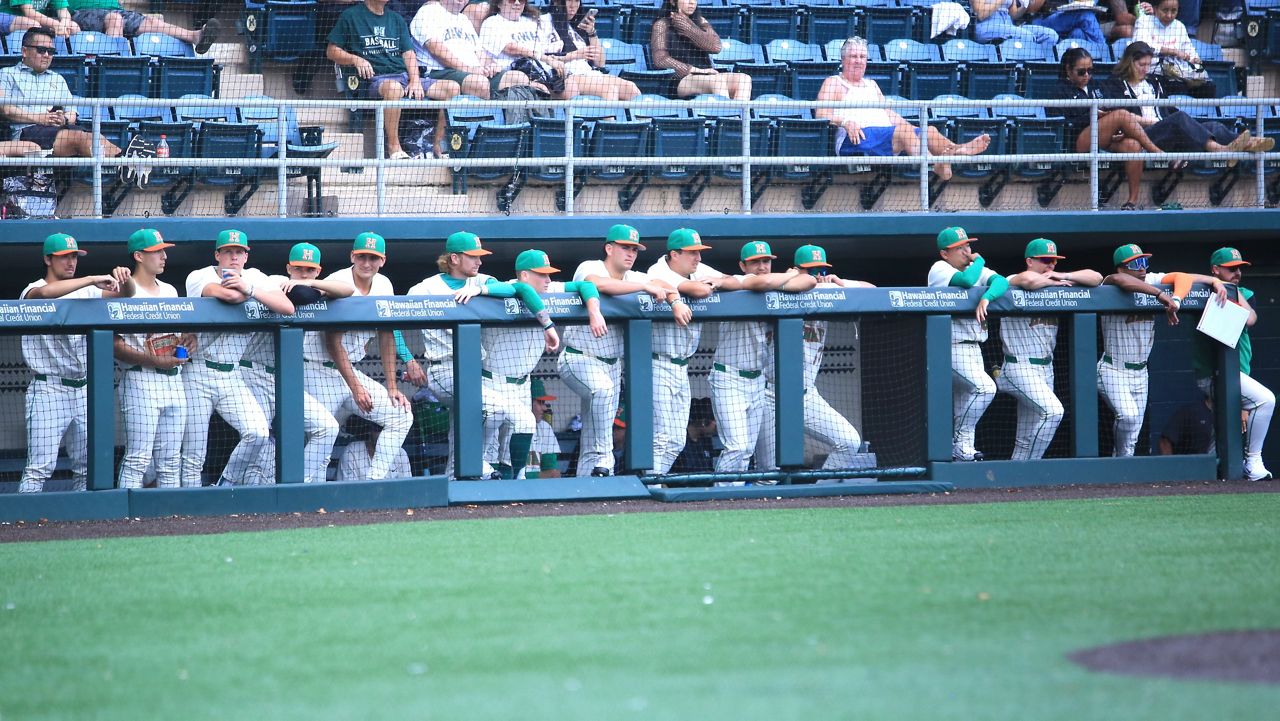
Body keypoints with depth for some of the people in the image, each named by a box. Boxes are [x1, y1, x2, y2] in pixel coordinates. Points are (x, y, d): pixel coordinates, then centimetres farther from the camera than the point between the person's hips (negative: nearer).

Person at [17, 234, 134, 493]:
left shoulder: (85, 292, 13)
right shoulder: (33, 292, -5)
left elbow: (124, 295, 7)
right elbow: (44, 293, -29)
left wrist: (125, 279, -17)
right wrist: (93, 279, -33)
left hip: (83, 392, 6)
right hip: (49, 391, -6)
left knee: (87, 468, 8)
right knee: (39, 468, -12)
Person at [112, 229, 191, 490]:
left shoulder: (170, 291, 18)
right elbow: (115, 346, -13)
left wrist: (188, 338, 2)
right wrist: (155, 361, -23)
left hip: (174, 380, 7)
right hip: (141, 380, -7)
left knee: (171, 462, 8)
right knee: (137, 459, -12)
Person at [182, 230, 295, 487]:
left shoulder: (255, 278, 7)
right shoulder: (199, 277, -4)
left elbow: (288, 308, -9)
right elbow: (229, 295, -26)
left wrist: (251, 289, -19)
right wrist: (248, 293, -6)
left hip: (233, 377, 3)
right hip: (197, 375, -3)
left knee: (258, 432, -18)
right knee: (193, 457, -4)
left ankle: (226, 486, 2)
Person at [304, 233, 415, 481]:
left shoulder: (383, 286, 5)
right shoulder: (338, 284, -15)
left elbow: (387, 337, 8)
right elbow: (333, 343, -17)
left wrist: (391, 388, 2)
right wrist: (355, 388, -19)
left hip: (353, 370, 7)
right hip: (321, 374, -7)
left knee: (401, 415, -3)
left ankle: (375, 481, -6)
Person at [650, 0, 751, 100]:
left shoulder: (700, 21, 20)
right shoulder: (662, 24, 6)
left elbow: (716, 47, 1)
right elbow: (660, 60, -8)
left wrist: (687, 27, -3)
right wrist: (695, 70, -15)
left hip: (705, 77, 5)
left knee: (744, 78, -21)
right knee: (718, 80, -33)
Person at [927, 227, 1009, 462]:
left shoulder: (977, 269, 14)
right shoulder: (940, 269, -6)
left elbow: (1001, 281, -5)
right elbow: (967, 280, -24)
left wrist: (986, 297, -25)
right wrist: (979, 260, -5)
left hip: (974, 348, 8)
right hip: (951, 348, -8)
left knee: (963, 410, 8)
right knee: (984, 387, -23)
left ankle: (962, 451, 13)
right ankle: (961, 443, -15)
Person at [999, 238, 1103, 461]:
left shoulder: (1058, 284, 13)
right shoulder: (1013, 282, -7)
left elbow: (1095, 278, 9)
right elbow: (1029, 280, -32)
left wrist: (1063, 276, -4)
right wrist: (1052, 282, -12)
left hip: (1046, 368, 7)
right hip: (1021, 368, -7)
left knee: (1027, 440, 5)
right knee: (1052, 410, -25)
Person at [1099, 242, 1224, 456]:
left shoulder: (1151, 281, 0)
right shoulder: (1110, 287, -15)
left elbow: (1184, 277, -9)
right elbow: (1119, 280, -38)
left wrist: (1175, 301, -29)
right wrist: (1161, 295, -40)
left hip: (1140, 373, 6)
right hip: (1113, 371, -6)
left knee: (1133, 431, 8)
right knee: (1129, 415, -25)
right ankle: (1123, 460, -6)